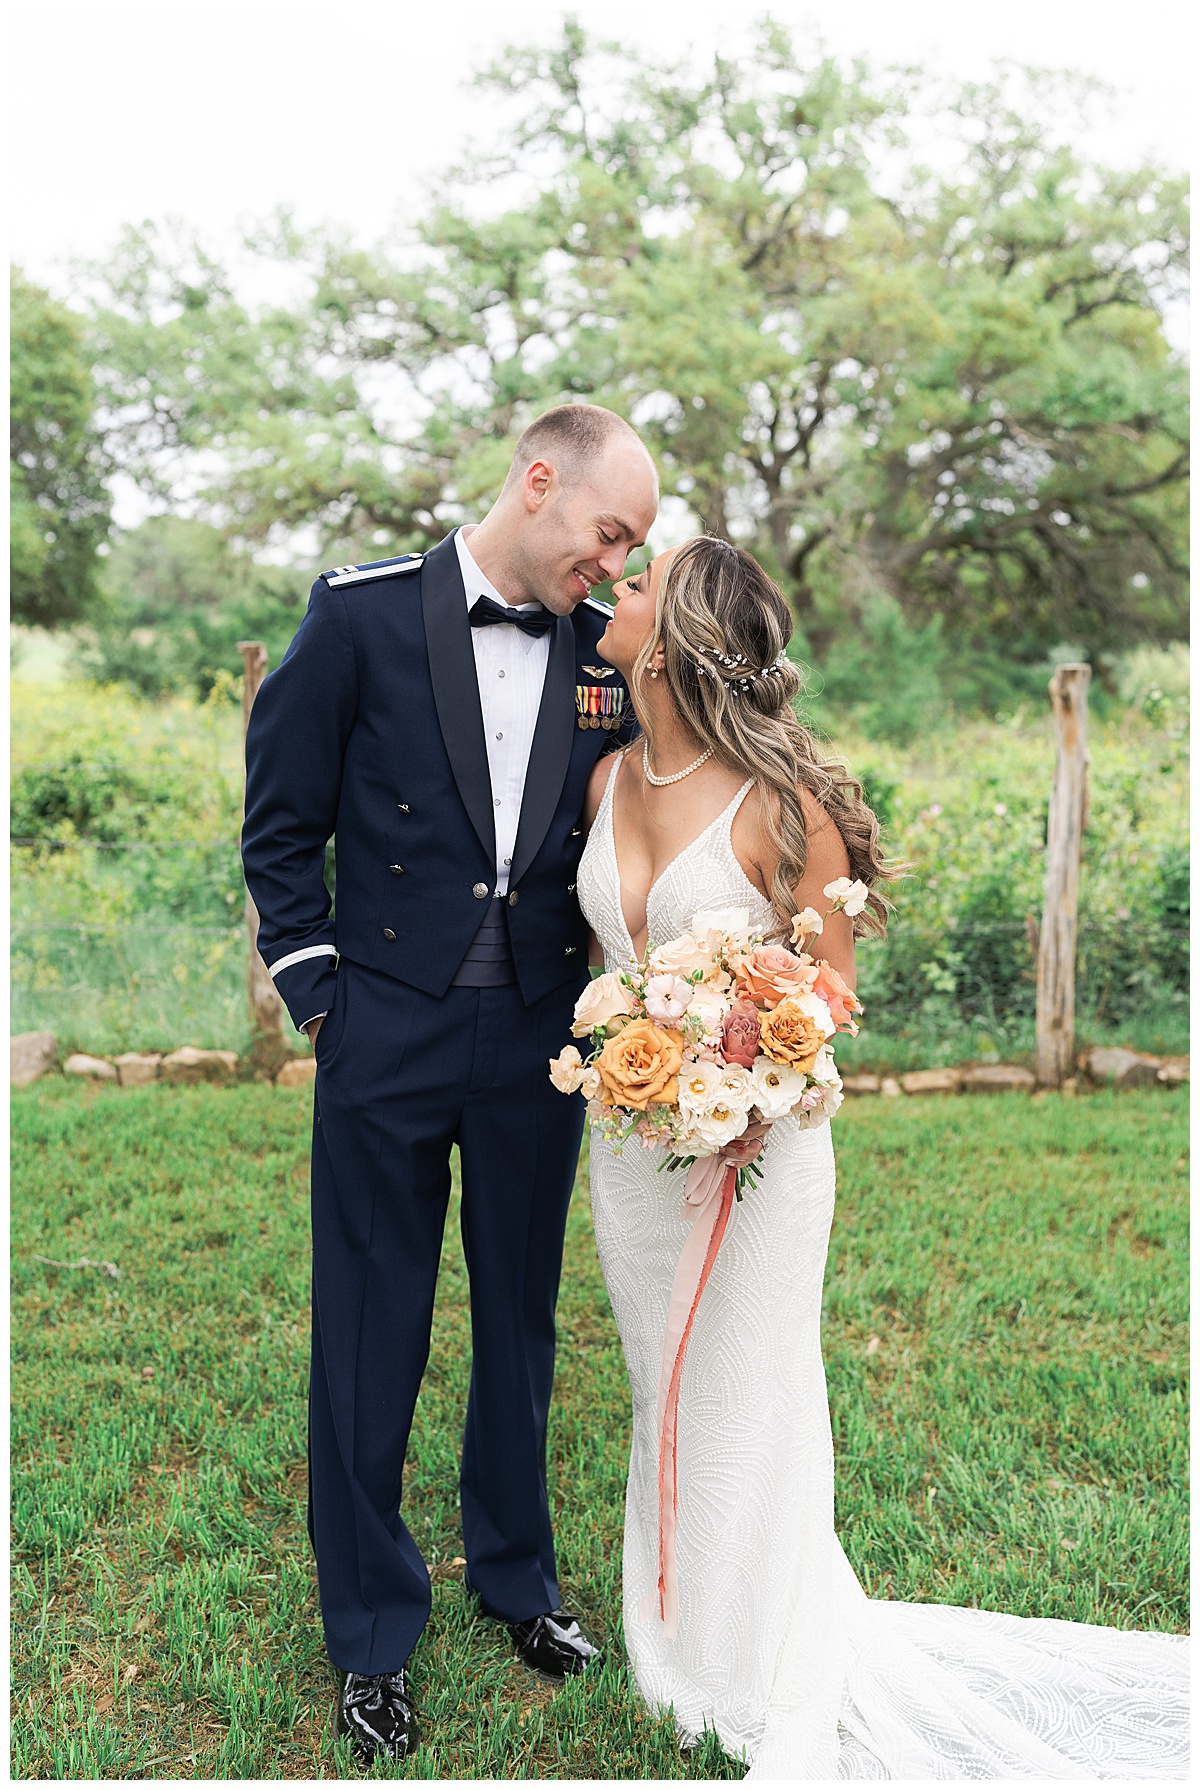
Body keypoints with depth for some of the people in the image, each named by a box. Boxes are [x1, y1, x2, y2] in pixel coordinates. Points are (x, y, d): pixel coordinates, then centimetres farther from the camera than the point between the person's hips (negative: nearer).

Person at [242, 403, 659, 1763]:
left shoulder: (609, 650, 2)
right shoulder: (362, 613, -7)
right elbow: (281, 824, -3)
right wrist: (321, 999, -5)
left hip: (537, 1038, 3)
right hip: (388, 1035, -3)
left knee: (519, 1324, 17)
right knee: (369, 1339, 9)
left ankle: (514, 1577, 39)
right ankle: (370, 1636, 28)